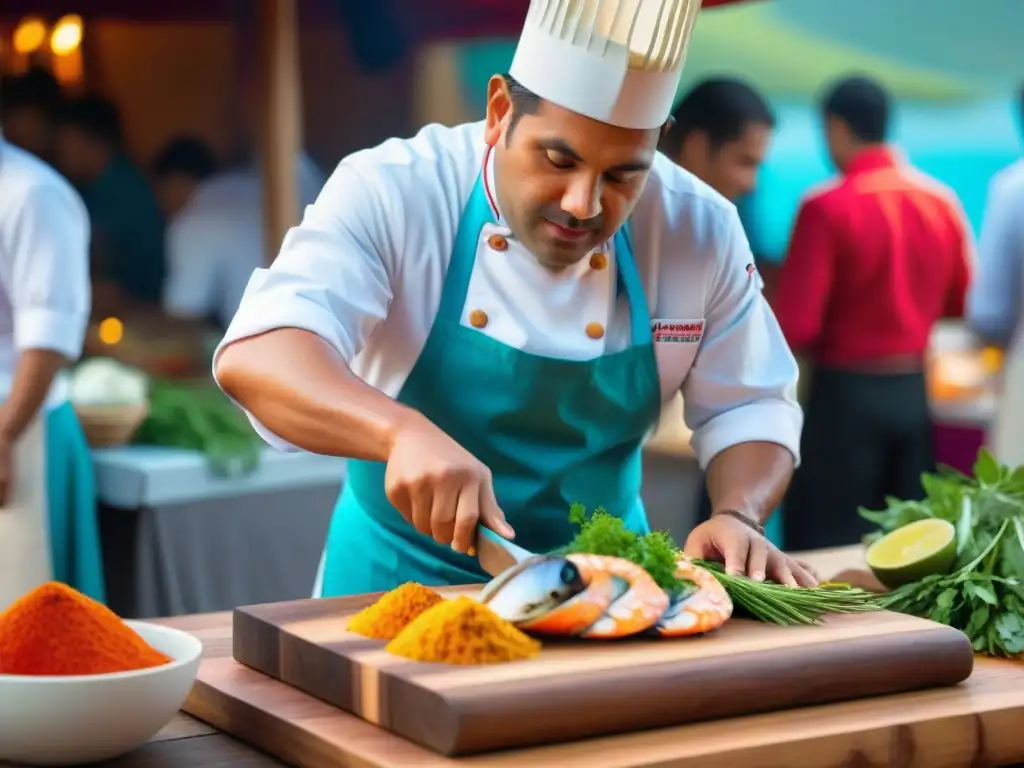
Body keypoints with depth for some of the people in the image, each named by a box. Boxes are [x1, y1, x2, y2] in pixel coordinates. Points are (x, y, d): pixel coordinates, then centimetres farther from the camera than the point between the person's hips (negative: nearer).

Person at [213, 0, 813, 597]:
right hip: (403, 576, -2)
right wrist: (403, 430, -45)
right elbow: (254, 355, -29)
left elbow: (748, 408, 2)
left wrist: (737, 517, -17)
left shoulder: (699, 229, -7)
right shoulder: (392, 194, -16)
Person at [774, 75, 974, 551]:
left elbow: (795, 328, -17)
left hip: (846, 391, -5)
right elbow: (962, 305, 12)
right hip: (915, 391, 6)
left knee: (820, 549, 1)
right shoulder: (942, 204, 3)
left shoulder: (827, 208, -13)